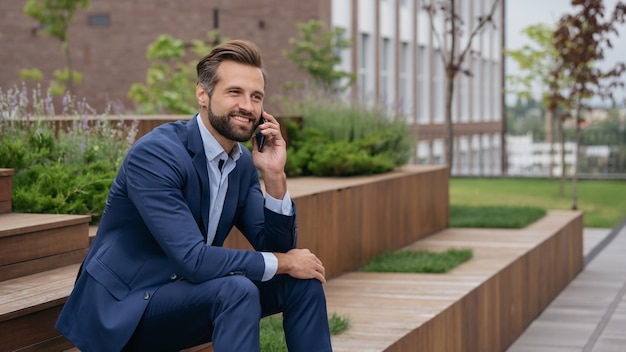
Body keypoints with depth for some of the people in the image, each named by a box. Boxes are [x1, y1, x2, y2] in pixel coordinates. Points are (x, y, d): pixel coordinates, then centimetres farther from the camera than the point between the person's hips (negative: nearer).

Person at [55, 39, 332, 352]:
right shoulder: (155, 154, -22)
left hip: (183, 294, 8)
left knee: (303, 281, -3)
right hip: (123, 307, -8)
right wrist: (283, 262, -19)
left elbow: (275, 246, 3)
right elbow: (193, 259, -29)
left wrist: (274, 177, -12)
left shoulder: (243, 163, 3)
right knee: (237, 289, -31)